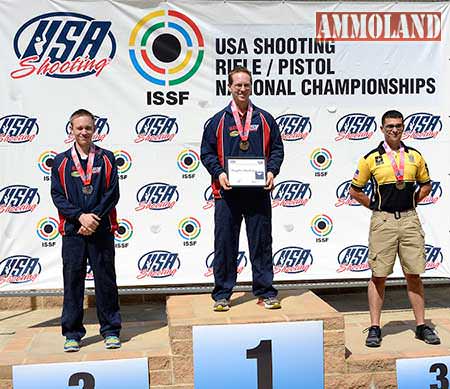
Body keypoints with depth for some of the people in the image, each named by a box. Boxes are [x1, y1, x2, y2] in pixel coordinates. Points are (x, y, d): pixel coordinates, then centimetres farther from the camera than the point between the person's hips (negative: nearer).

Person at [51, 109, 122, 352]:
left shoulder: (106, 159, 6)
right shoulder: (60, 162, 7)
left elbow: (112, 193, 0)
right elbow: (57, 195, 1)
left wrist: (95, 216, -12)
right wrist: (80, 216, -12)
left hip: (102, 230, 0)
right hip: (73, 231, 1)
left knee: (105, 279, 5)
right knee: (72, 281, 4)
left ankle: (111, 331, 15)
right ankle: (72, 334, 15)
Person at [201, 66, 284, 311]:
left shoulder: (264, 119, 11)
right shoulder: (218, 121, 7)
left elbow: (277, 149, 12)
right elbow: (207, 152, 6)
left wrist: (271, 171, -5)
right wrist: (218, 173, -9)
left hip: (259, 192, 1)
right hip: (227, 193, -1)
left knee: (261, 242, 6)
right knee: (225, 243, 3)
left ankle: (265, 292, 17)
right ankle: (222, 294, 14)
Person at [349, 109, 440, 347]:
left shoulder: (414, 156, 8)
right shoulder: (371, 158, 0)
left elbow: (426, 184, 21)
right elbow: (355, 190, 6)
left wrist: (412, 202, 9)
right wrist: (373, 206, 2)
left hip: (409, 220, 2)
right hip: (382, 221, -2)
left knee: (414, 275, 7)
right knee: (378, 276, 1)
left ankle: (421, 326, 17)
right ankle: (375, 328, 8)